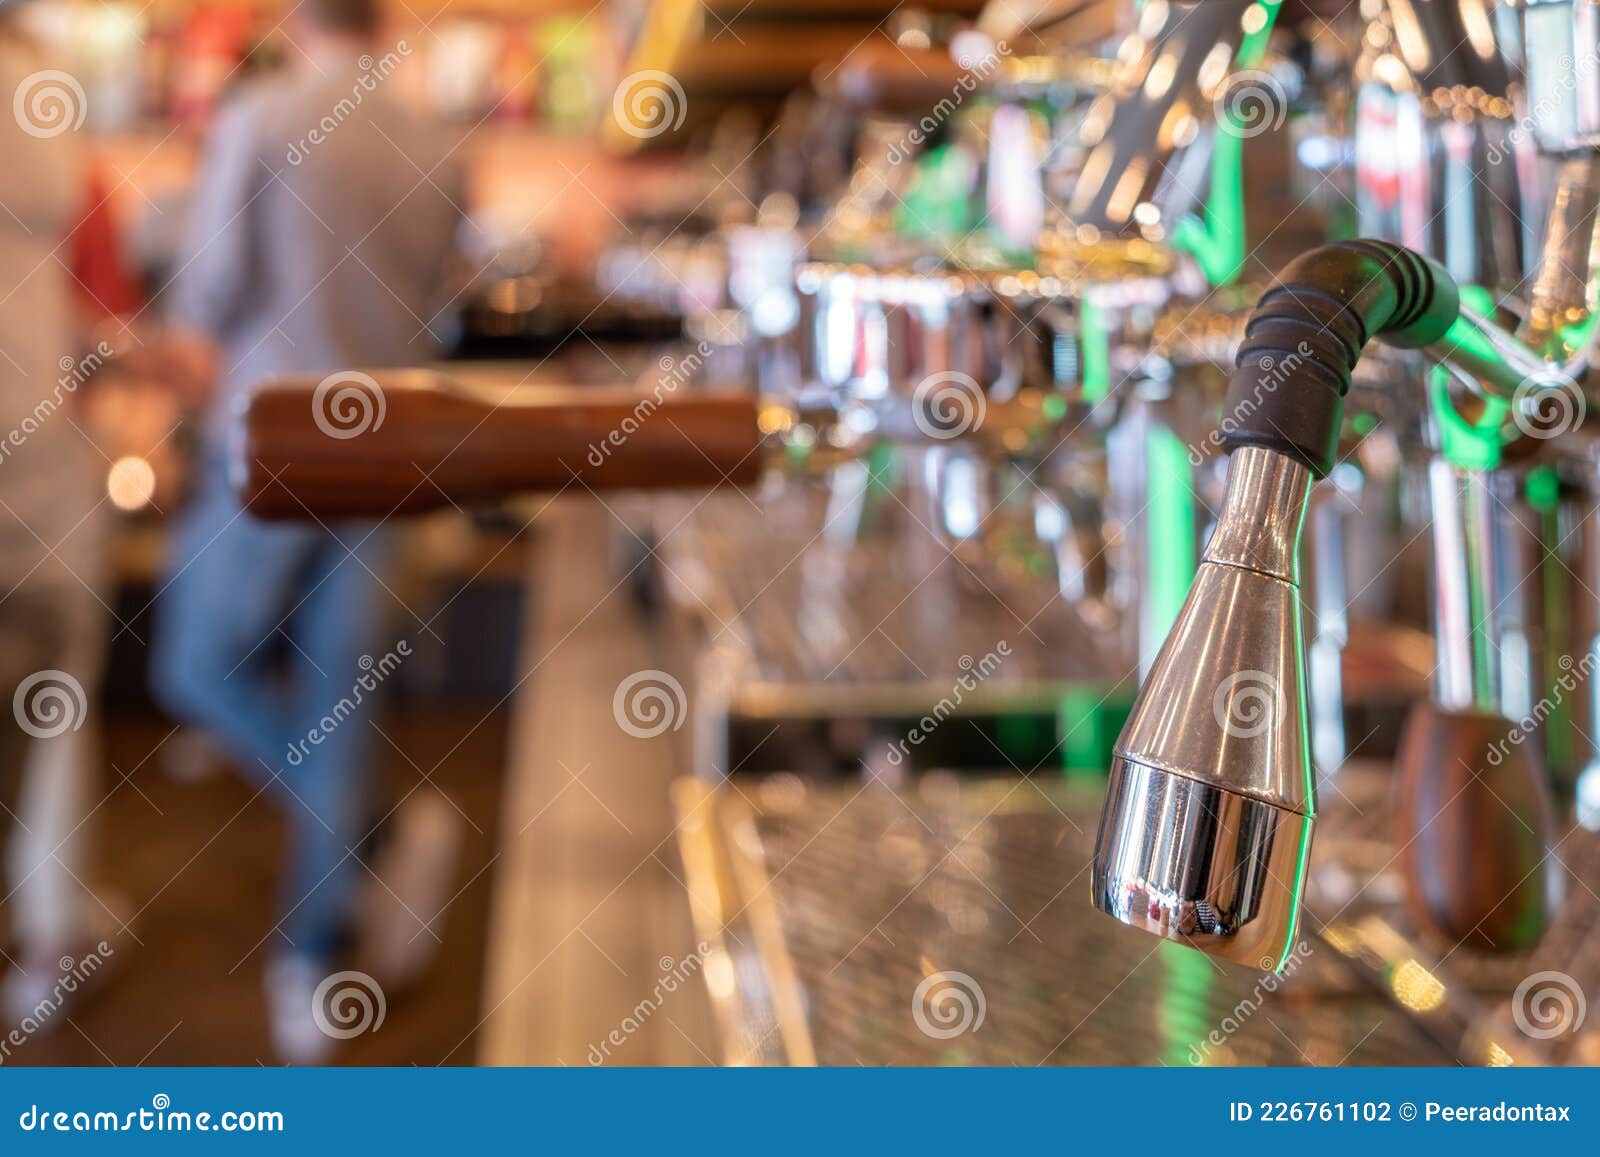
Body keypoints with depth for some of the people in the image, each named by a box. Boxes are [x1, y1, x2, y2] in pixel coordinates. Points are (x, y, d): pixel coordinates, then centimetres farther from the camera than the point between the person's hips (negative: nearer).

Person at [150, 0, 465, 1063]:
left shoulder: (257, 119, -6)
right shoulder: (438, 151, 6)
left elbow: (209, 296, -7)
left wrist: (202, 320, 15)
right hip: (390, 447, 5)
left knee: (204, 668, 11)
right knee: (337, 695, 10)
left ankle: (387, 841, -1)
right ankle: (315, 958, 16)